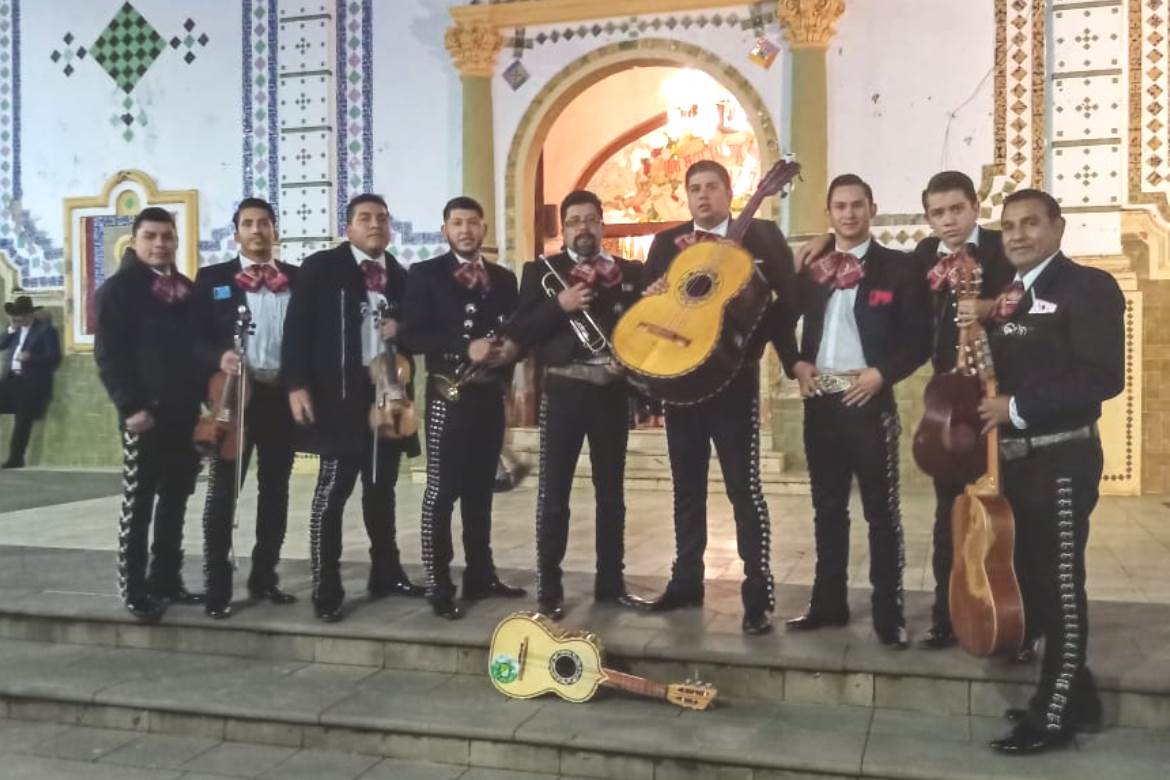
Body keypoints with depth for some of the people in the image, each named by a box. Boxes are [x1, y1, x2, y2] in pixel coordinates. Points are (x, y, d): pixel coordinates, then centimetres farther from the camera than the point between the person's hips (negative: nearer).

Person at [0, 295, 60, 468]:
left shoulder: (45, 329, -4)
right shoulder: (17, 328, 16)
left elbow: (54, 358, -11)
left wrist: (30, 357, -22)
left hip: (33, 381, -6)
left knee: (23, 420, -7)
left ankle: (16, 458, -3)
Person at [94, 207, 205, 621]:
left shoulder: (187, 289, 15)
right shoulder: (118, 288, -2)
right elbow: (108, 354, -9)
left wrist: (204, 398, 9)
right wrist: (130, 405, -17)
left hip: (185, 412, 6)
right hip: (145, 412, -6)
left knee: (175, 499, 10)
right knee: (139, 502, 0)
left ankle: (167, 579, 20)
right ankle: (134, 589, 7)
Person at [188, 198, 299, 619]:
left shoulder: (299, 279, 9)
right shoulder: (211, 278, 5)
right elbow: (195, 338, -1)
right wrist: (219, 358, -20)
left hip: (283, 396, 2)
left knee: (275, 490, 10)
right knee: (222, 492, -2)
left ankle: (264, 577, 22)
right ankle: (218, 586, 5)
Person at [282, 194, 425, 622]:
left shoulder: (401, 276, 13)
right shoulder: (321, 267, -1)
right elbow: (297, 328, -6)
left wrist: (403, 331, -3)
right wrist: (297, 384, -15)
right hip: (340, 394, -5)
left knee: (382, 487, 14)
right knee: (333, 490, -5)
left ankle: (386, 573, 25)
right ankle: (326, 590, 2)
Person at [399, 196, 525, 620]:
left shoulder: (503, 278, 14)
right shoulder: (425, 273, -1)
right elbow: (412, 336, -11)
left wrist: (512, 348, -8)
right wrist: (465, 348, -21)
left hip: (490, 395, 5)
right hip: (449, 396, -5)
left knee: (481, 489, 14)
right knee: (442, 491, -3)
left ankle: (481, 574, 24)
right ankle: (439, 587, 4)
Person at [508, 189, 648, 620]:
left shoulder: (630, 272, 10)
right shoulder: (541, 270, 3)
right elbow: (520, 332, -6)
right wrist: (560, 305, -18)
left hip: (613, 390, 3)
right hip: (564, 389, -2)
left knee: (612, 490, 9)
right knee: (554, 493, -1)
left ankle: (611, 581, 20)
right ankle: (549, 588, 6)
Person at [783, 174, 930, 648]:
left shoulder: (897, 268, -1)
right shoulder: (812, 270, 11)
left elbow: (921, 337, -5)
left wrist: (882, 373, -16)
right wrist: (797, 364, 1)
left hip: (868, 402, -4)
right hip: (820, 402, 5)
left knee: (881, 510, 0)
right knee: (827, 507, 13)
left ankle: (889, 613, 9)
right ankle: (828, 603, 24)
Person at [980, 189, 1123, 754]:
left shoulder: (1089, 287, -9)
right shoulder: (1008, 298, 14)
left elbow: (1105, 377, -19)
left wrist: (1019, 408, -20)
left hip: (1062, 458, -8)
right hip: (1017, 458, 8)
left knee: (1061, 582, -2)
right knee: (1033, 577, 14)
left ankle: (1054, 713, 9)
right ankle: (1074, 692, 29)